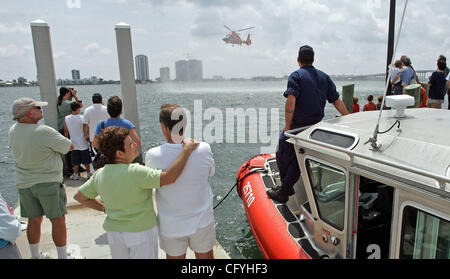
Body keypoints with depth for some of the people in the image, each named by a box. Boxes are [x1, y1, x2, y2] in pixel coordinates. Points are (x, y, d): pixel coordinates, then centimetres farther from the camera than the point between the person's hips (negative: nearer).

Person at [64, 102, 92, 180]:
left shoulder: (66, 119, -5)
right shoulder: (82, 118, -15)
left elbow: (66, 131, 5)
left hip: (74, 144, 3)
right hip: (83, 144, -3)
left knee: (75, 161, 13)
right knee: (86, 160, 10)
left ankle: (76, 174, 21)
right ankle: (88, 173, 18)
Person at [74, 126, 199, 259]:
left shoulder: (99, 175, -6)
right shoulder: (135, 172, -28)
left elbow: (79, 196, 7)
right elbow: (169, 178, -35)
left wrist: (105, 208, 11)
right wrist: (187, 149, -29)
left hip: (114, 232, 6)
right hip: (141, 232, -5)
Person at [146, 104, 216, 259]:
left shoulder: (153, 155, -22)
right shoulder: (204, 149, -19)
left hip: (171, 226, 0)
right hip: (202, 222, 1)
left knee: (174, 256, 23)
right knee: (206, 256, 24)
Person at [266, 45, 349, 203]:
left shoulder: (296, 76, -7)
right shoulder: (324, 77, 10)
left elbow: (291, 101, -21)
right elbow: (337, 102, 11)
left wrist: (287, 127, -17)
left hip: (297, 127, -6)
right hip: (316, 127, 6)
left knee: (282, 156, 12)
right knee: (298, 159, 15)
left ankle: (287, 188, 21)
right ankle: (285, 190, 23)